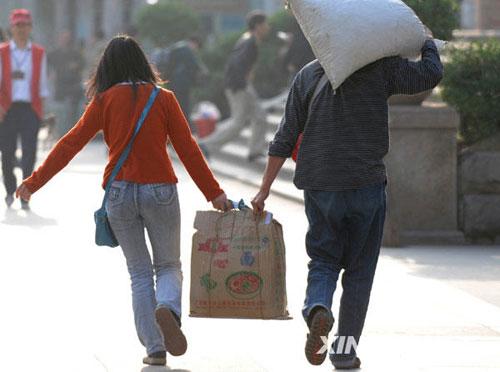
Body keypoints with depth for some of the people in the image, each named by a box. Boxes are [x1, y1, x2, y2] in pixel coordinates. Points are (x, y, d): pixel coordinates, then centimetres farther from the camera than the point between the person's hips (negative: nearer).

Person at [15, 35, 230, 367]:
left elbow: (71, 144, 0)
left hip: (120, 193, 1)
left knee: (140, 273, 11)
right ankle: (167, 308, -22)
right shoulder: (163, 99, 1)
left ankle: (155, 348, 3)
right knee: (169, 266, 12)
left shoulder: (105, 100, 1)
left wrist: (34, 183, 7)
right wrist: (214, 193, 4)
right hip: (160, 190, -1)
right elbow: (187, 148, -1)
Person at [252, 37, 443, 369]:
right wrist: (427, 43, 11)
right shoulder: (379, 67, -4)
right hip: (366, 183, -2)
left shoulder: (308, 75, 6)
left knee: (323, 260, 12)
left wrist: (265, 189, 11)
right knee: (359, 269, 9)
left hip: (319, 185, 2)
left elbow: (285, 138, 6)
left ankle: (317, 308, -20)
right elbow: (430, 75, -11)